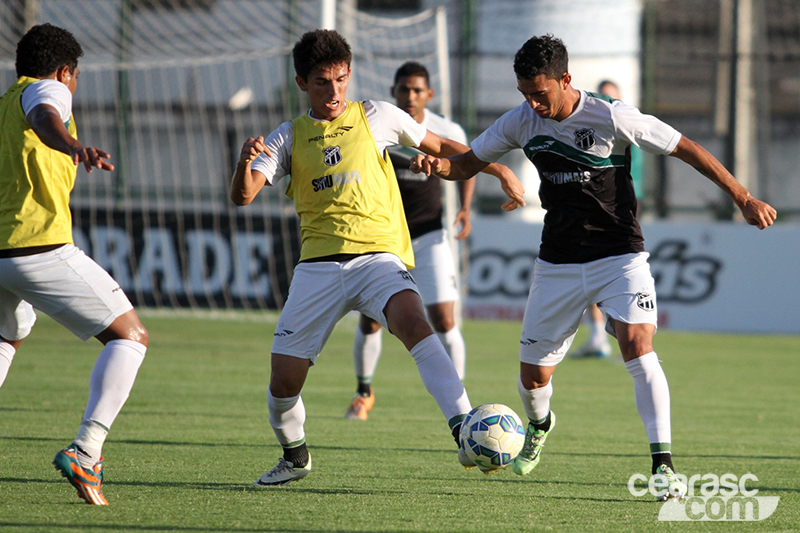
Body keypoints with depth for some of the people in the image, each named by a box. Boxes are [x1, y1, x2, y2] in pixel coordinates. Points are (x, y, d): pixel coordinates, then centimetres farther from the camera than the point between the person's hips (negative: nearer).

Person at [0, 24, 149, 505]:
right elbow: (43, 119, -25)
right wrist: (76, 148, -45)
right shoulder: (46, 90, 1)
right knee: (130, 336, -1)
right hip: (41, 248, -8)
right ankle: (86, 451, -18)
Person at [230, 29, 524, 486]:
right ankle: (295, 456, 29)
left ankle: (463, 426, -46)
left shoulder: (375, 117, 9)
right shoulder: (289, 138, 11)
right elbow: (243, 196, -1)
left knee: (414, 323, -34)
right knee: (284, 383, -2)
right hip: (318, 265, 2)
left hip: (378, 256, -2)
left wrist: (501, 170, 16)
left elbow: (442, 147, 20)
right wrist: (246, 161, -23)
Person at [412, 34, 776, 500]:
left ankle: (663, 463, -23)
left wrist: (744, 198, -11)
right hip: (558, 264, 4)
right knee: (533, 374, 6)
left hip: (620, 256, -4)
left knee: (637, 343, -26)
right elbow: (470, 162, 8)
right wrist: (440, 166, -16)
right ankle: (539, 425, 43)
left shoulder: (612, 118, -16)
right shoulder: (521, 122, -3)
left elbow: (687, 149, -10)